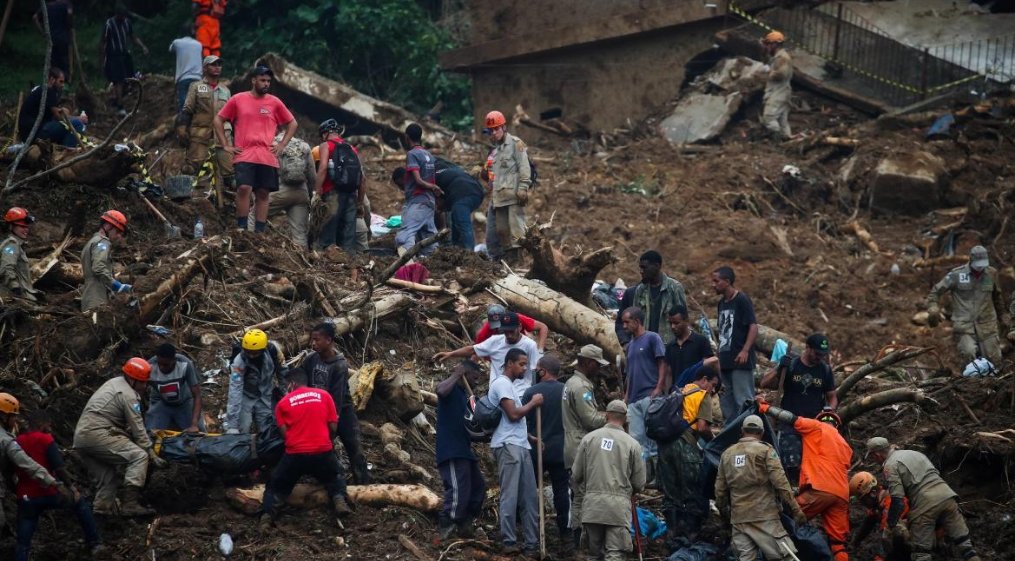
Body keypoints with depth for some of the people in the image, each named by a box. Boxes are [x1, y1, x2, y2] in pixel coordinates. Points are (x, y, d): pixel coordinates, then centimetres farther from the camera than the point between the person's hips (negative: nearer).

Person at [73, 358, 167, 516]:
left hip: (79, 437, 10)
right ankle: (130, 504, -20)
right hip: (97, 435, -10)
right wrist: (153, 456, -3)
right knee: (139, 456, -12)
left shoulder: (114, 383, 23)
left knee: (107, 477, 19)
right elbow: (138, 429, -7)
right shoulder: (128, 395, -6)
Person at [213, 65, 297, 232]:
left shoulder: (274, 102, 10)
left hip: (267, 157, 2)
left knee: (263, 193, 3)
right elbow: (217, 120, 10)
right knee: (244, 188, -17)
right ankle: (241, 228, -10)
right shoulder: (238, 100, 5)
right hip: (244, 155, -2)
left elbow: (292, 124, 19)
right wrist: (225, 145, 4)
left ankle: (259, 232, 7)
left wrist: (282, 145, 9)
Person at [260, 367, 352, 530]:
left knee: (277, 486, 15)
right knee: (335, 478, 27)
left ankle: (268, 514, -7)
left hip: (295, 454, -1)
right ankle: (339, 499, -1)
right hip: (323, 452, 1)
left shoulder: (283, 402, 3)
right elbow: (333, 427, 7)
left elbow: (283, 432, 0)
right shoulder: (324, 395, 6)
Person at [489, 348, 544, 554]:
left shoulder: (510, 385, 24)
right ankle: (509, 542, -9)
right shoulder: (502, 384, -7)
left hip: (520, 446, 10)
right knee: (510, 496, -10)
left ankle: (532, 542, 9)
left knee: (529, 497, 7)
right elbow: (513, 414, -15)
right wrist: (533, 403, -1)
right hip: (508, 446, -10)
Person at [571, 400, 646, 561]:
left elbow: (576, 475, 7)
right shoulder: (632, 444, 0)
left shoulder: (589, 438, 4)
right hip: (619, 506, -2)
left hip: (591, 505, 2)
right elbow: (639, 484, 4)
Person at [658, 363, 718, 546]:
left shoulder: (681, 392, 22)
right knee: (693, 496, 3)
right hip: (685, 446, -7)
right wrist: (712, 441, 6)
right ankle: (689, 538, 3)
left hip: (665, 444, 7)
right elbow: (702, 427, -10)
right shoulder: (703, 396, 0)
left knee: (671, 495, 10)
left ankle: (674, 538, 12)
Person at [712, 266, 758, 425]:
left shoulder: (742, 301, -8)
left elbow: (753, 326, -15)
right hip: (725, 361, 9)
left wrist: (745, 350, -26)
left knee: (743, 401, -9)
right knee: (726, 403, 12)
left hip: (740, 361, -9)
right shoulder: (721, 303, 16)